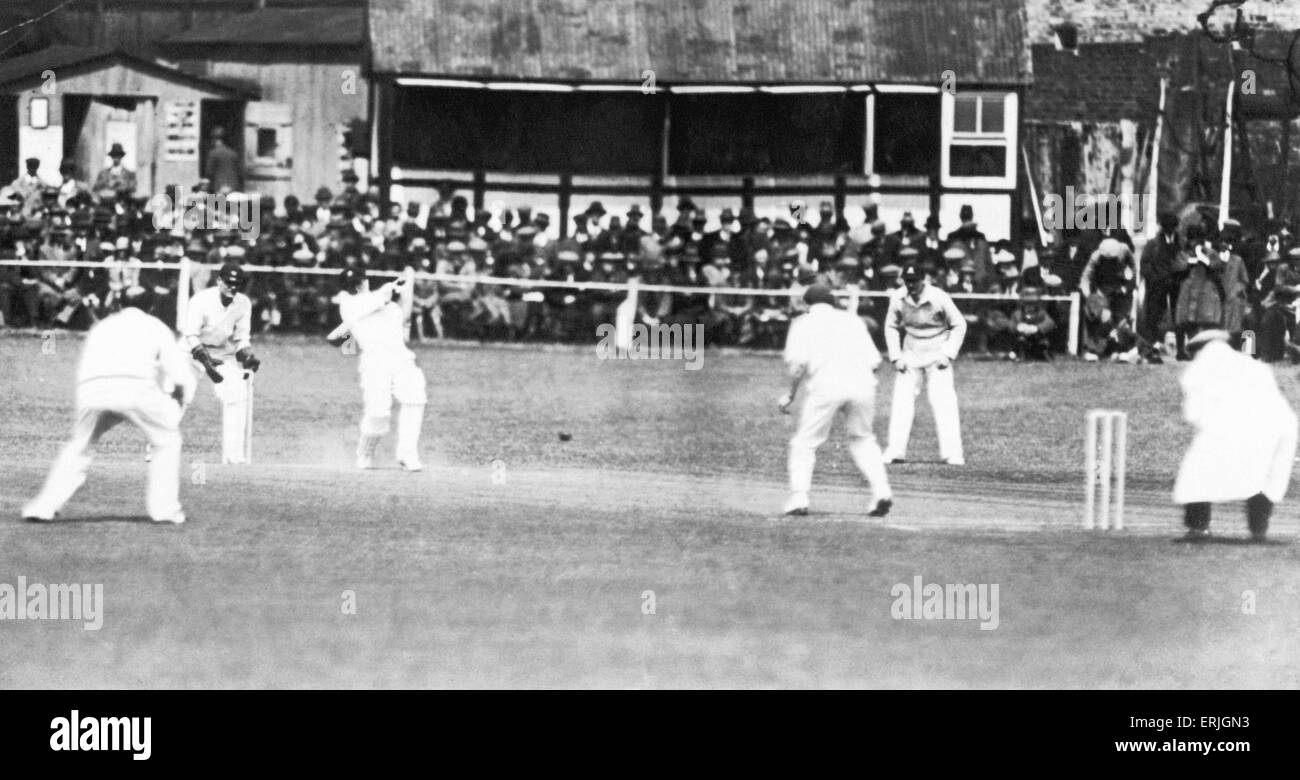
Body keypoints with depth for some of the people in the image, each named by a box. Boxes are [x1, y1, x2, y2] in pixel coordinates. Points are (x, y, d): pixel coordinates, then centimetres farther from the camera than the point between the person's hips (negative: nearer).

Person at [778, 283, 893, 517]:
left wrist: (791, 393, 7)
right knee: (863, 439, 19)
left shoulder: (803, 323, 14)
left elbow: (797, 362, -3)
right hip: (861, 382, 3)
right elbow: (874, 361, 14)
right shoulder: (852, 320, 23)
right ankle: (881, 492, 4)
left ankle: (798, 499, -4)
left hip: (826, 384, -3)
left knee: (804, 443, 7)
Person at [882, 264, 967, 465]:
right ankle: (896, 452, 3)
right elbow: (891, 327, 7)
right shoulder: (897, 299, -8)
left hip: (937, 355, -3)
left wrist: (948, 354, -12)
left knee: (943, 402, -11)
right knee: (901, 402, -2)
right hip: (910, 355, 3)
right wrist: (896, 356, -1)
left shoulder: (939, 298, -18)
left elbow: (959, 325, -7)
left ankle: (952, 454, -10)